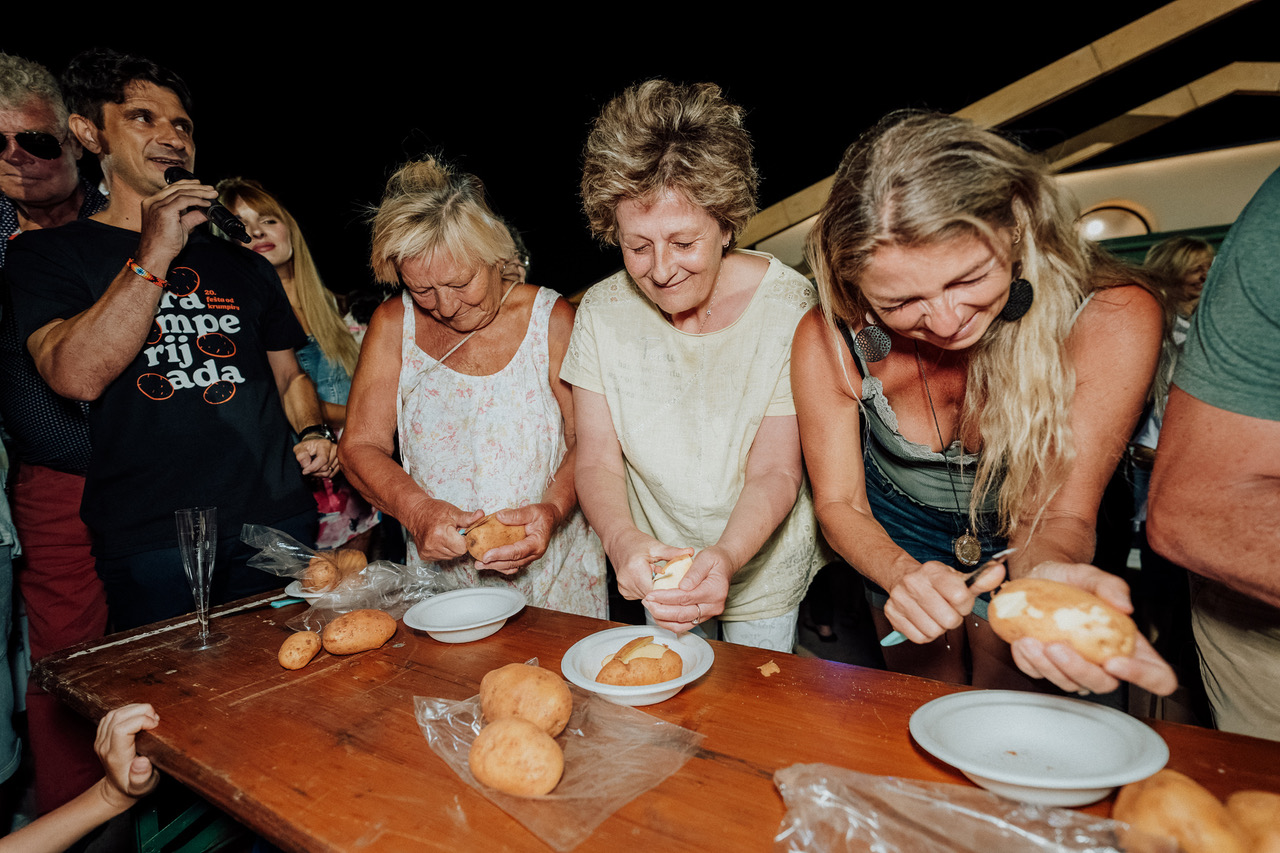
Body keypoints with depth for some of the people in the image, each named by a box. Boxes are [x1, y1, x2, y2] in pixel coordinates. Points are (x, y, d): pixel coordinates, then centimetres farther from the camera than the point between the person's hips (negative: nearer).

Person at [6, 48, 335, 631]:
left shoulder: (241, 262, 17)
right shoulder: (46, 253, 5)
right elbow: (76, 376, -13)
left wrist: (312, 433, 1)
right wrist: (156, 254, -15)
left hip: (278, 518, 4)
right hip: (150, 540, -3)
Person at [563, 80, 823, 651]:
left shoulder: (785, 304, -21)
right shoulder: (603, 311, -14)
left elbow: (776, 471, -21)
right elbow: (597, 460, -14)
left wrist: (726, 556, -40)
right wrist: (622, 537, -35)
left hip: (764, 572, -2)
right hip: (659, 570, 2)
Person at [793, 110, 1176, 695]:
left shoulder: (1112, 321, -32)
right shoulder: (828, 341, -30)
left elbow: (1057, 513, -28)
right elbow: (839, 502, -19)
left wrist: (1050, 576, -53)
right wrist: (904, 575, -40)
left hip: (1016, 543, 0)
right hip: (898, 546, 1)